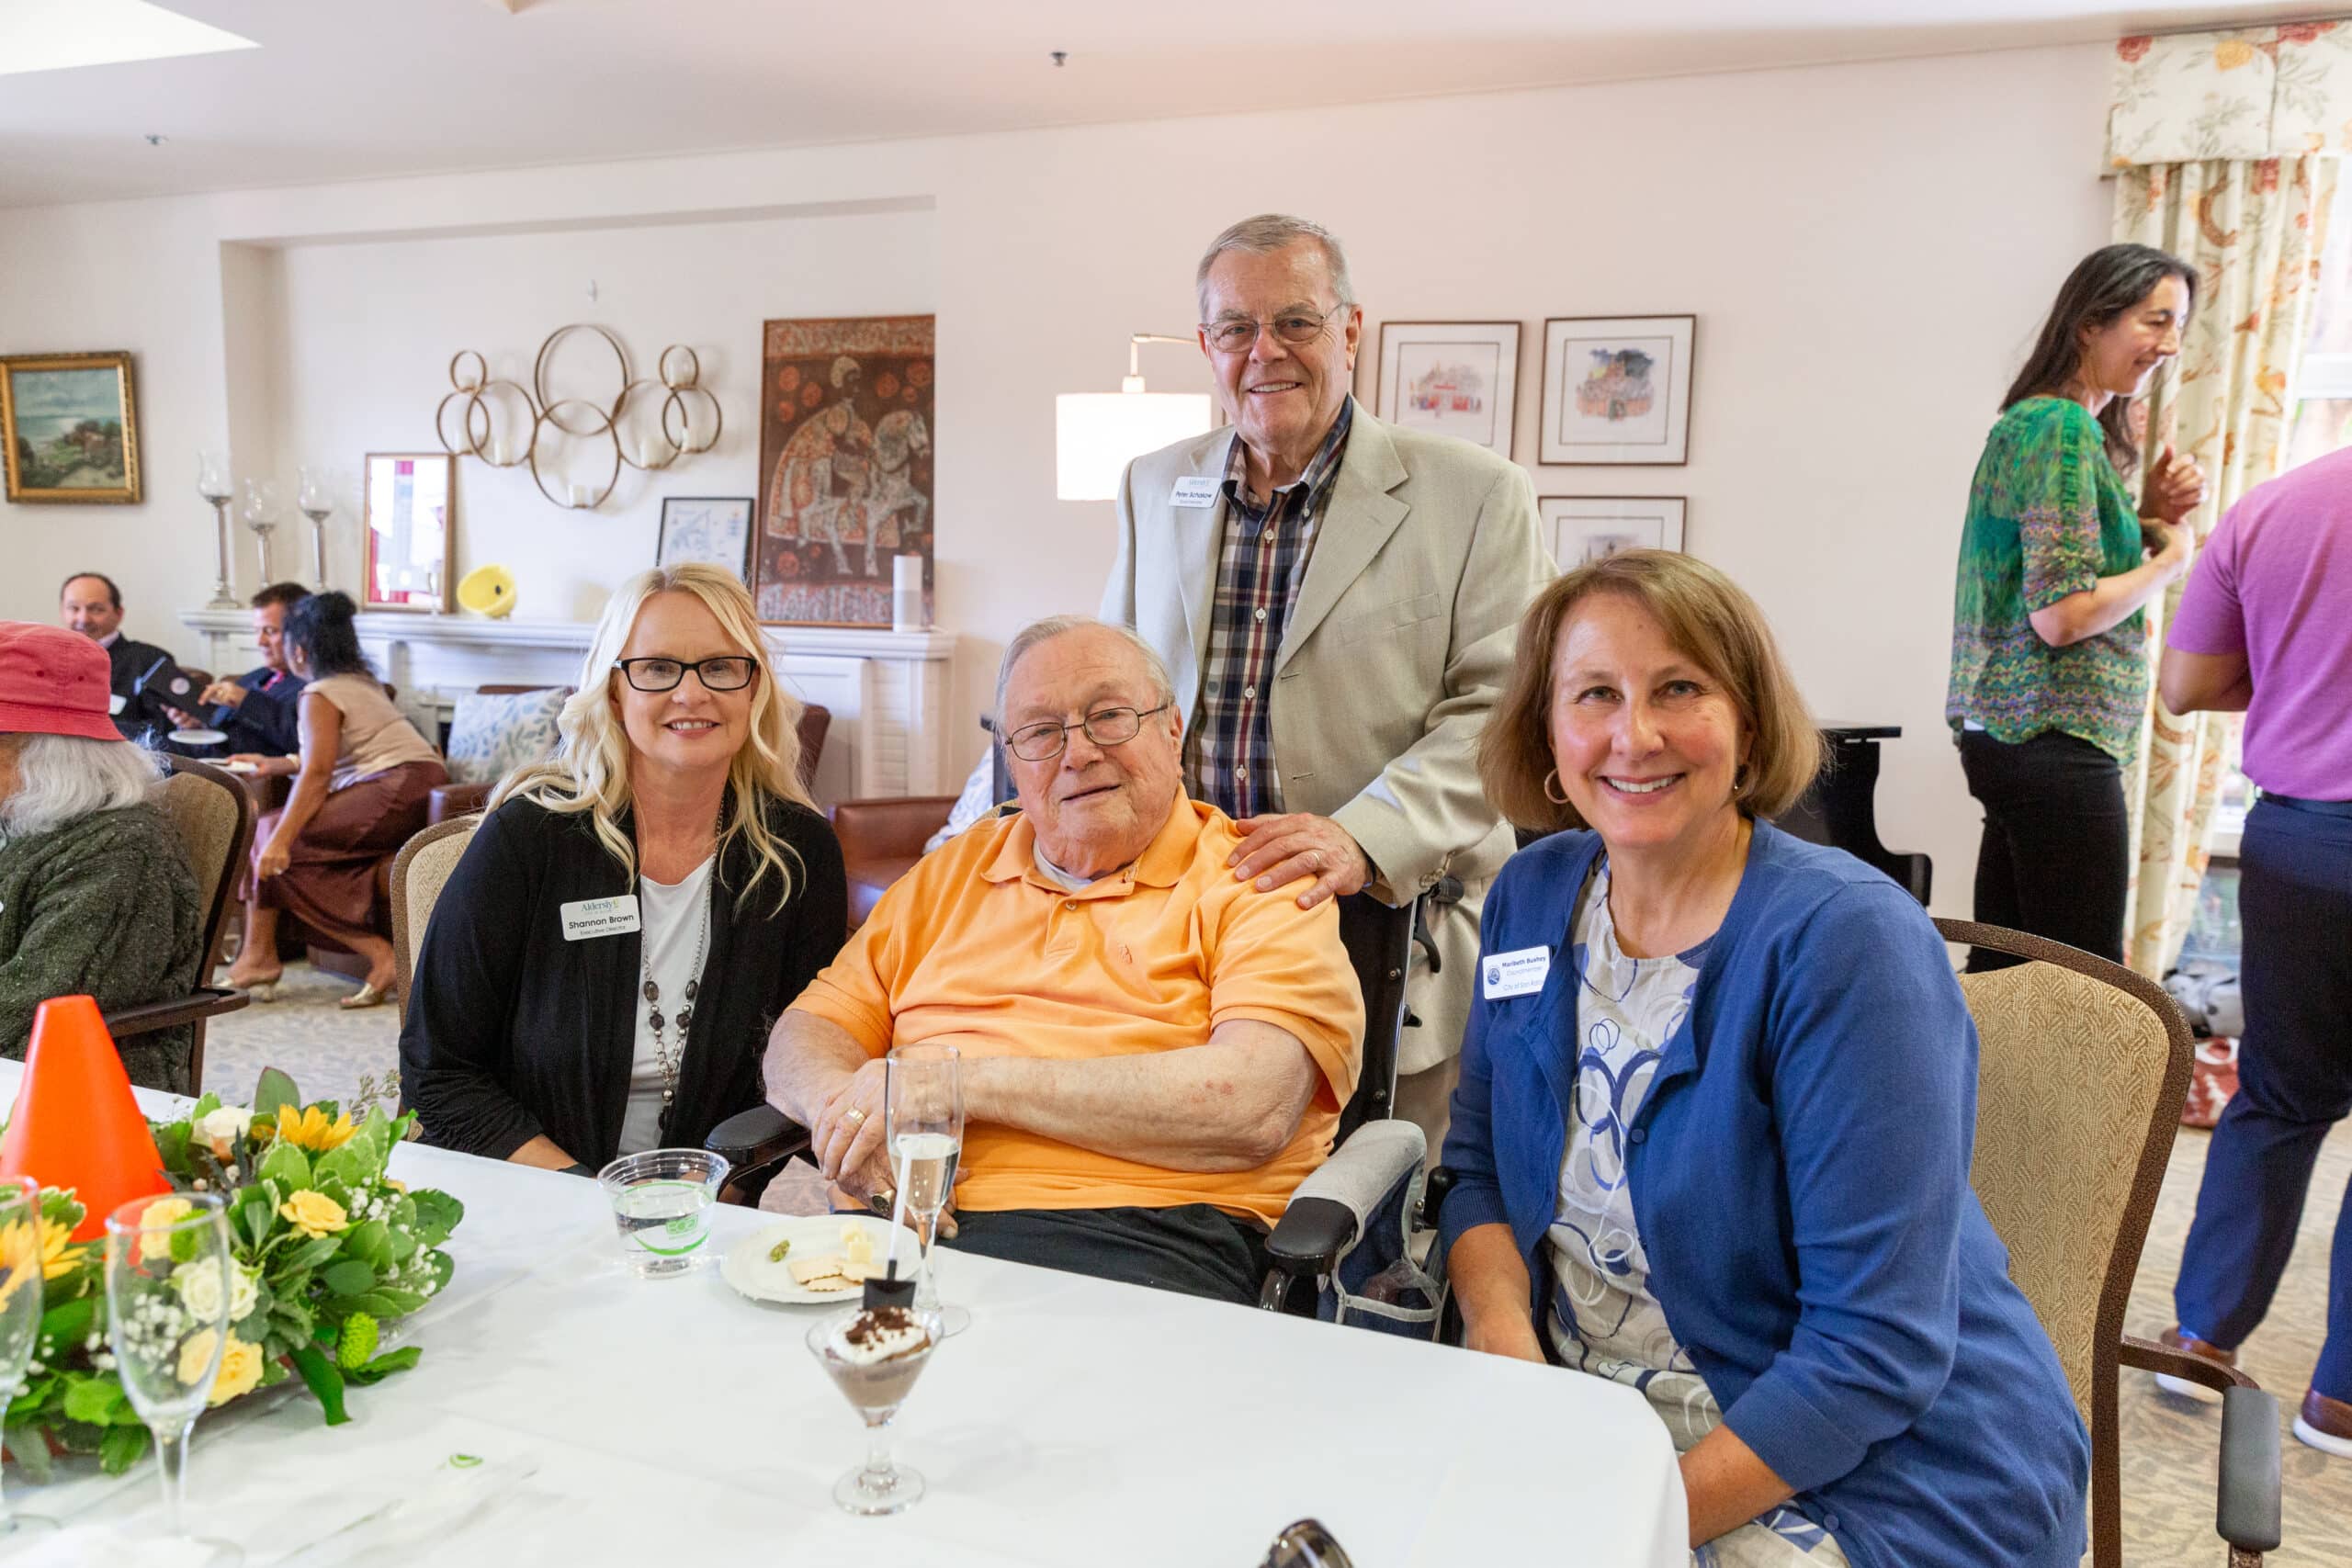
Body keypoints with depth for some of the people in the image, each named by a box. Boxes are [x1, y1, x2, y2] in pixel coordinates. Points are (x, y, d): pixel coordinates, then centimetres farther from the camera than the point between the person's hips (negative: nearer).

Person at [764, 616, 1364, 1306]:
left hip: (1142, 1243, -3)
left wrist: (970, 1080, -13)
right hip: (901, 1223, 4)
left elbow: (1253, 1108, -13)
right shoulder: (950, 874, 21)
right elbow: (808, 1036, 18)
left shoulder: (1260, 884, 4)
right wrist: (849, 1106, -8)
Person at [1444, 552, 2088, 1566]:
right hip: (1582, 1432, 5)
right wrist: (1504, 1338, -10)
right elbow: (1477, 1164, 8)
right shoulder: (1532, 897, 0)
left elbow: (1875, 1348, -19)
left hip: (1867, 1478, -4)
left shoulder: (1848, 940, -18)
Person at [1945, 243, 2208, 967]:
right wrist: (2169, 557, -5)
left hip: (2010, 737, 10)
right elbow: (2061, 614, -20)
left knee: (2005, 976, 13)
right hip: (2056, 742, -10)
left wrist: (2149, 514, 9)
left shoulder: (2033, 421, 17)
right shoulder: (2064, 428, -12)